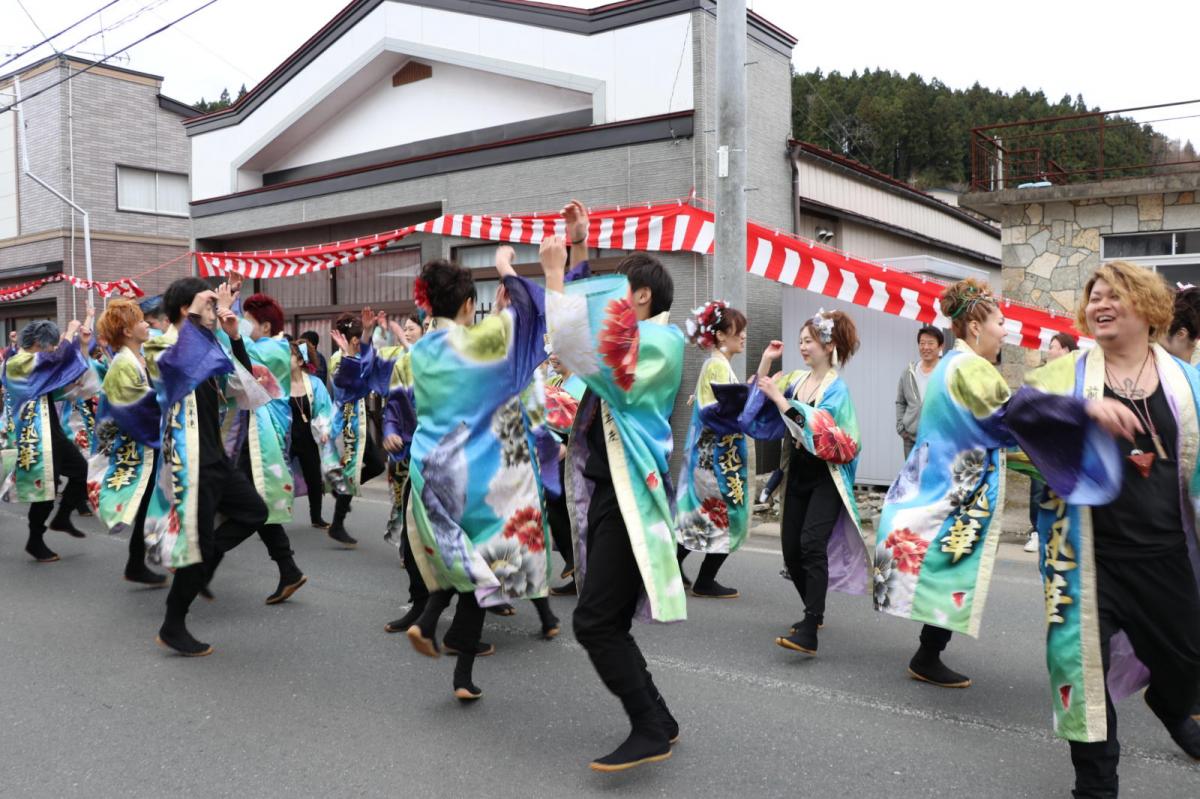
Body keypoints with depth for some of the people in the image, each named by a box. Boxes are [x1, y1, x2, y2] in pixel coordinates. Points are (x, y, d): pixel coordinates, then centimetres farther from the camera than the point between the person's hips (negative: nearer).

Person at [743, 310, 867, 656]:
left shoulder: (836, 388, -10)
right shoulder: (795, 380, 7)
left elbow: (816, 428, -23)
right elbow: (759, 408, 11)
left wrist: (780, 399, -23)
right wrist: (765, 364, 2)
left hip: (826, 477, -6)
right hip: (798, 473, 7)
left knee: (811, 544, -22)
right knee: (791, 549, 8)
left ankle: (808, 633, -26)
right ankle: (814, 613, 31)